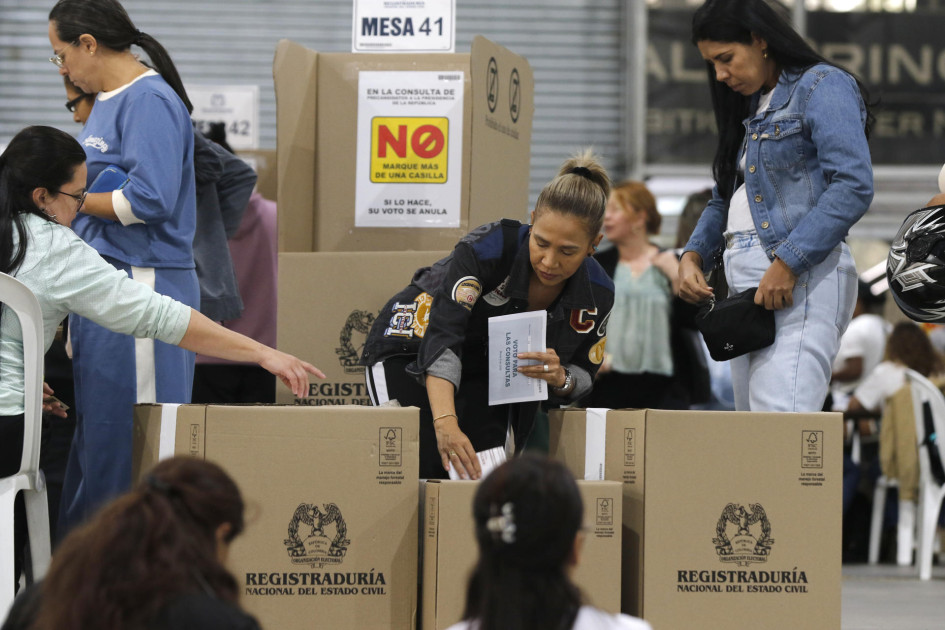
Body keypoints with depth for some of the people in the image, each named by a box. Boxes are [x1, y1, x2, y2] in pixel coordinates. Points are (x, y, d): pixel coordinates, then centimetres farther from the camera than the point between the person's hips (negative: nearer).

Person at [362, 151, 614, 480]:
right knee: (423, 470, -20)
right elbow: (441, 338, -44)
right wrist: (445, 424, -59)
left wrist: (560, 378, -31)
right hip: (411, 350, -4)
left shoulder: (595, 294, -18)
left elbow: (583, 376, -4)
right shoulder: (489, 247, -34)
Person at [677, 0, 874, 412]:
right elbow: (724, 200, 28)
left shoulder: (823, 87, -4)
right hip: (750, 291, 9)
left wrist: (787, 263, -20)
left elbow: (854, 186, -16)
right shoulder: (751, 108, 23)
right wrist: (693, 255, 8)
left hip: (801, 279, -9)